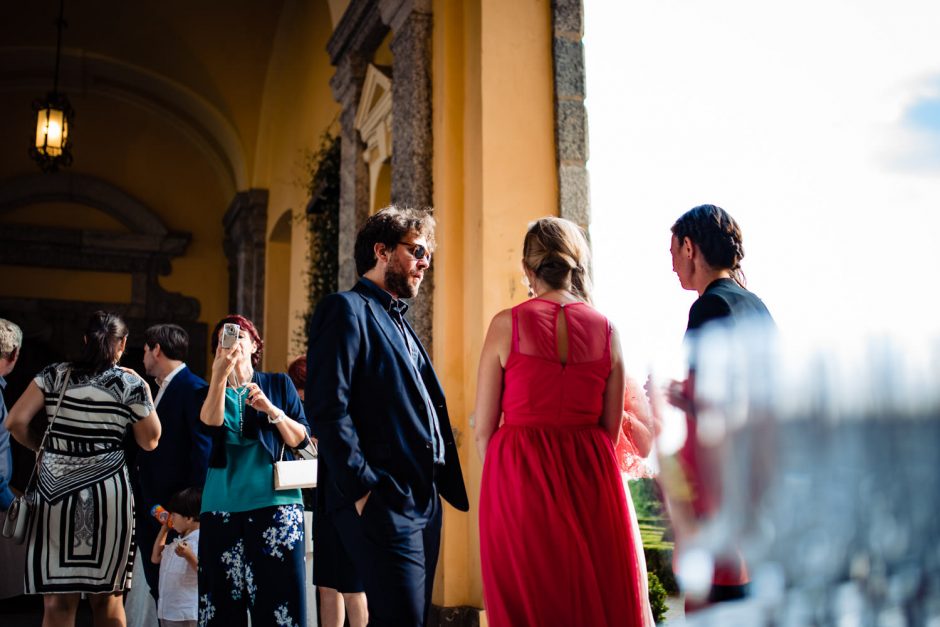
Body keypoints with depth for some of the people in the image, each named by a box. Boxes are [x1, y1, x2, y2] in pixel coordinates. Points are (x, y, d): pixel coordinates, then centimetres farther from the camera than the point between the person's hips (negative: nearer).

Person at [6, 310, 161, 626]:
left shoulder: (54, 374, 4)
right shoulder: (131, 383, -1)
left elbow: (16, 421, -2)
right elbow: (149, 441, 6)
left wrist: (41, 447, 15)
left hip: (55, 490, 1)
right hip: (107, 491, -1)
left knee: (57, 600, 6)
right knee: (107, 598, 12)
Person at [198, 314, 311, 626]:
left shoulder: (279, 384, 11)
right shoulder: (210, 391, 14)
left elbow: (300, 439, 2)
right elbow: (210, 423, -9)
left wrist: (271, 410, -12)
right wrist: (220, 375, -20)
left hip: (274, 501, -2)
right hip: (222, 505, 2)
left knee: (278, 593, -8)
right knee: (223, 597, 2)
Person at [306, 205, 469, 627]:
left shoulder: (400, 323, 23)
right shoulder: (347, 309, -5)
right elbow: (328, 408, -16)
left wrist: (442, 484, 12)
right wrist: (362, 490, -19)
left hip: (424, 503, 9)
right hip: (383, 504, -9)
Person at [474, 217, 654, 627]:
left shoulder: (507, 324, -6)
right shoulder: (606, 330, 0)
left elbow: (483, 430, -3)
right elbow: (611, 428, 6)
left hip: (519, 475, -2)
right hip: (591, 476, 2)